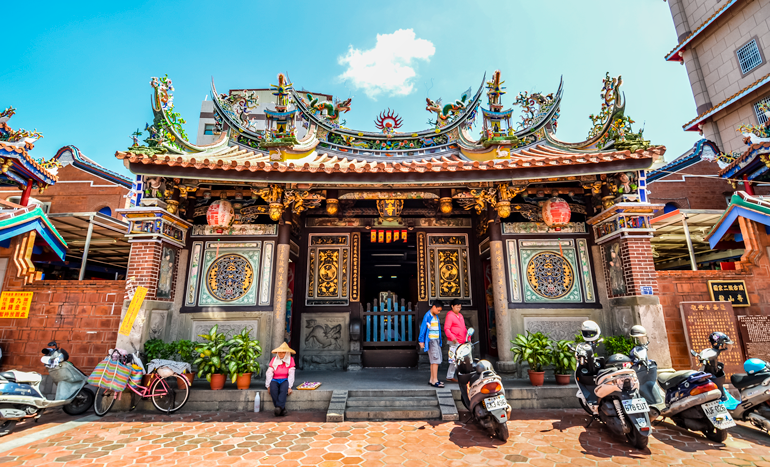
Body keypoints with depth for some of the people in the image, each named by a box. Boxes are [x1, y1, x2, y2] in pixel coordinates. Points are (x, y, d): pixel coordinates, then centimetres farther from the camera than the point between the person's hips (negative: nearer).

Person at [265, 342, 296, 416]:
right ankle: (282, 409, -28)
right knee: (273, 389, -31)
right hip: (275, 380, 1)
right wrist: (268, 386, -10)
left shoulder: (290, 360, 1)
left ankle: (279, 407, -42)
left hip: (285, 380, -1)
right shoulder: (274, 360, 6)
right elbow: (269, 373, 0)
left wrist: (289, 387, -15)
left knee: (283, 389, -34)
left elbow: (291, 374, -5)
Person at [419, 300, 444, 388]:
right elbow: (423, 328, -12)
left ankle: (432, 380, 20)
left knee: (434, 361, 12)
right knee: (436, 360, -11)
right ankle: (435, 381, -7)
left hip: (437, 340, 9)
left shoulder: (436, 316, 15)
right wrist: (421, 341, -13)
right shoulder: (427, 316, -11)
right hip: (431, 341, -9)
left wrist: (439, 340, 16)